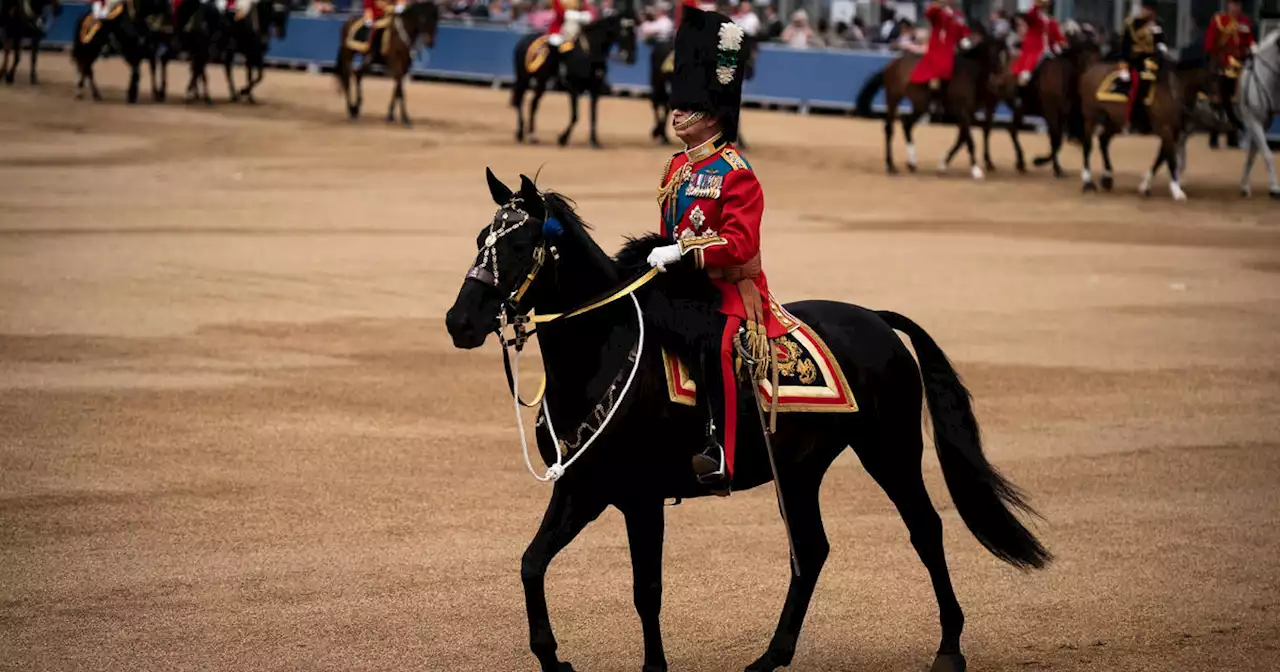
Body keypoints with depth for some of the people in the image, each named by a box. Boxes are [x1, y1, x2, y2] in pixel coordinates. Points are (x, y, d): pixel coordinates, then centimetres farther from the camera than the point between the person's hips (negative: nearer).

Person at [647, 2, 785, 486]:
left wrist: (681, 252, -28)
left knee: (718, 347, -33)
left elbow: (739, 242, -23)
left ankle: (720, 452, -32)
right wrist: (658, 256, 5)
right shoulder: (677, 167, 12)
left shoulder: (733, 174, -13)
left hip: (730, 289, -9)